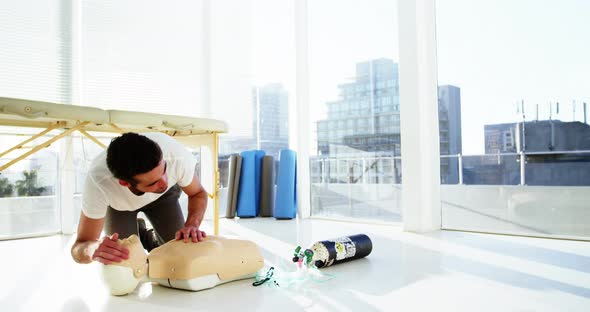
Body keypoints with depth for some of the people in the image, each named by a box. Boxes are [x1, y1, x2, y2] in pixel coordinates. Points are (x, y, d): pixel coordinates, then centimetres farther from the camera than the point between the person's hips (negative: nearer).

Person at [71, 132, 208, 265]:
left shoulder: (177, 157, -41)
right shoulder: (98, 183, -42)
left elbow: (198, 193, -19)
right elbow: (79, 249, -34)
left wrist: (192, 224, -39)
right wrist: (94, 249, -58)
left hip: (165, 195, 1)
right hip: (117, 201, -1)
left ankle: (150, 239, 25)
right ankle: (139, 232, 22)